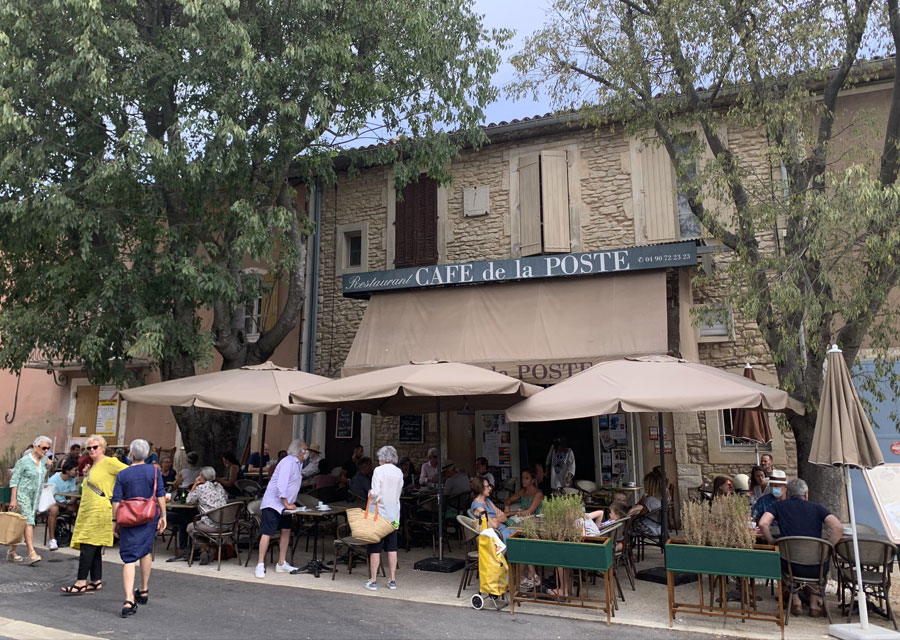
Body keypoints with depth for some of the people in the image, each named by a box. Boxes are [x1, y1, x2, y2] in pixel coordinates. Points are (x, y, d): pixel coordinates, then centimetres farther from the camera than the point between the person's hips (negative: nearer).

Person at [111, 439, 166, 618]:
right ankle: (144, 590, 32)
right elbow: (160, 496, -3)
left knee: (128, 559, -1)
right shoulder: (155, 471, -1)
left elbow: (116, 500, -1)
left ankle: (129, 600, -12)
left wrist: (115, 521, 5)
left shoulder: (122, 474, -1)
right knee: (146, 551, 19)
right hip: (149, 518, 1)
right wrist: (163, 516, 3)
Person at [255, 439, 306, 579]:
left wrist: (289, 503, 13)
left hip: (284, 504, 10)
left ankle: (281, 564, 17)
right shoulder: (288, 462, -19)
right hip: (273, 503, -10)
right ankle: (260, 565, -3)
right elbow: (281, 485, -25)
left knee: (286, 531, 10)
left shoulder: (297, 464, 11)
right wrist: (286, 504, -19)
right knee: (267, 533, -9)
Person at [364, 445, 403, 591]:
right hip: (394, 515, 4)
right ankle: (392, 580, 14)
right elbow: (399, 492, 9)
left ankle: (373, 581, 9)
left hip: (379, 513, -4)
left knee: (375, 549, 4)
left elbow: (375, 493, -16)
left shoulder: (379, 470, -12)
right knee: (392, 549, 10)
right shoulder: (399, 472, 3)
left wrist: (371, 494, 4)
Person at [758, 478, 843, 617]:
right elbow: (838, 527, -5)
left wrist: (772, 543, 7)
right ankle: (814, 605, 35)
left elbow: (763, 524, -8)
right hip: (816, 569, 1)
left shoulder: (779, 505, 10)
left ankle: (796, 602, 31)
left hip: (792, 567, -1)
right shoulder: (816, 507, 11)